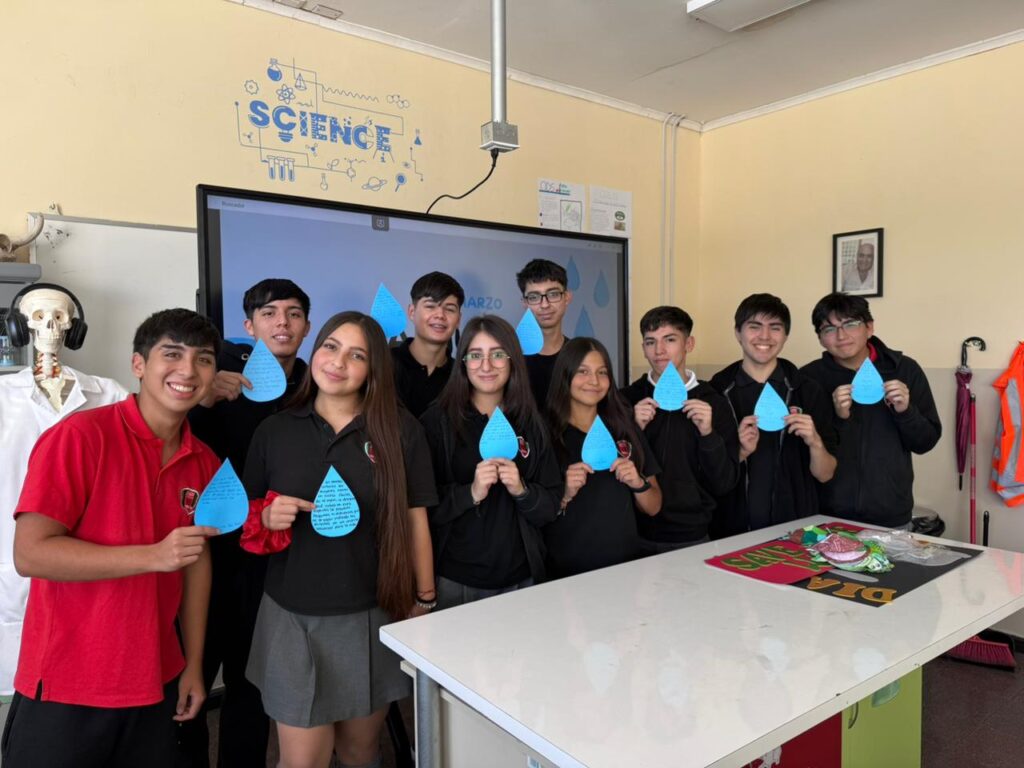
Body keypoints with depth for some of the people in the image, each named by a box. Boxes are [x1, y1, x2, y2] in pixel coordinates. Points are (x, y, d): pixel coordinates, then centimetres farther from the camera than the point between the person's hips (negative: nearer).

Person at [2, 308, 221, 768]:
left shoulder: (204, 462, 1)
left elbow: (197, 562, 8)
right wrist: (152, 556, -26)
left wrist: (194, 665, 8)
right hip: (66, 688, -5)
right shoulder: (79, 436, -16)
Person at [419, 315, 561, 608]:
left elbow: (551, 506, 4)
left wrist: (522, 490, -14)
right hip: (455, 579, -3)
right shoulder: (437, 421, -7)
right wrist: (470, 493, -23)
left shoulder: (531, 424, 3)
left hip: (520, 577, 3)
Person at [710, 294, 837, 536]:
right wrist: (740, 452, -15)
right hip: (732, 530, -1)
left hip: (794, 528, 1)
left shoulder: (806, 390, 2)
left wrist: (815, 443, -14)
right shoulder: (717, 390, -2)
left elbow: (825, 474, 5)